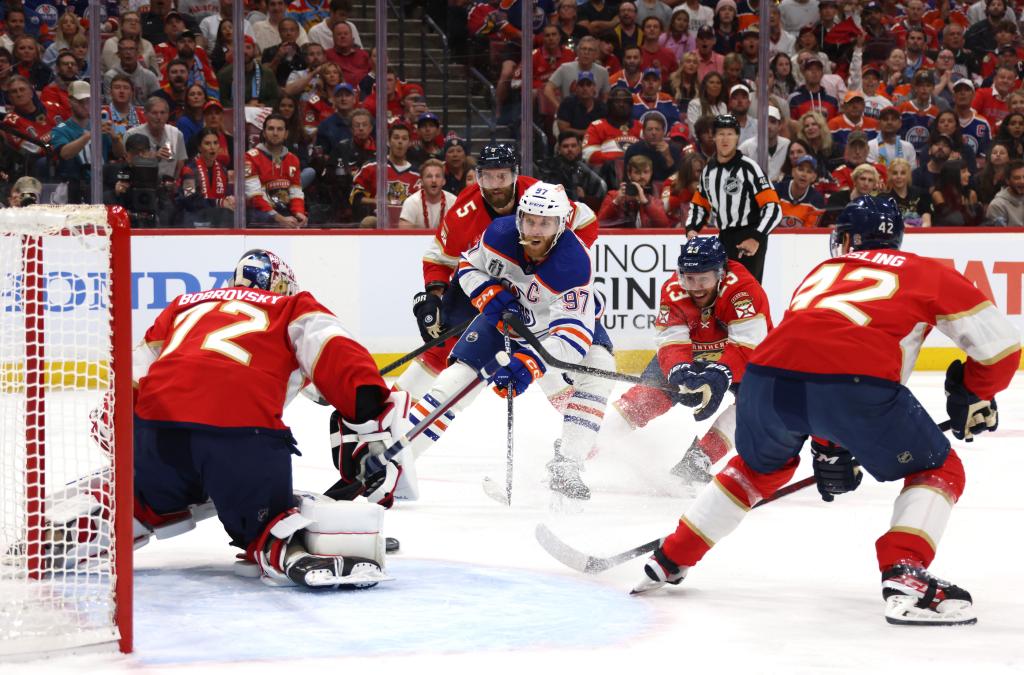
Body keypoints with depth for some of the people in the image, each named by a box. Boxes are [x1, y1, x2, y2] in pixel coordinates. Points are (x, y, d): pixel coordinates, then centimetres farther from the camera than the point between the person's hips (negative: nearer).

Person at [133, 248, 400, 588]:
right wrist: (371, 414, -5)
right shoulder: (293, 308, 22)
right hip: (245, 429, -4)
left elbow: (135, 372, 30)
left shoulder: (185, 304, 33)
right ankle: (290, 553, -26)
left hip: (156, 423, 4)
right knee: (265, 528, 6)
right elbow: (335, 354, 4)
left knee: (145, 506, 31)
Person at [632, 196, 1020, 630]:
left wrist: (829, 450, 45)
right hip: (855, 382, -5)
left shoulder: (822, 273, 36)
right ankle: (905, 579, -6)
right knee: (937, 471, 16)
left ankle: (670, 560, 40)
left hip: (769, 377, 5)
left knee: (762, 465, 36)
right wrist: (975, 399, 38)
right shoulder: (926, 272, 24)